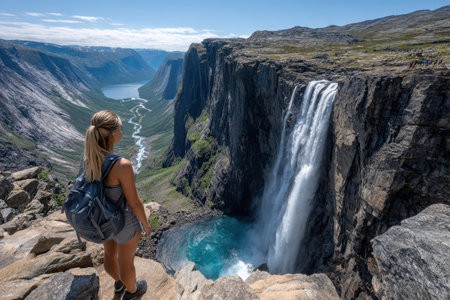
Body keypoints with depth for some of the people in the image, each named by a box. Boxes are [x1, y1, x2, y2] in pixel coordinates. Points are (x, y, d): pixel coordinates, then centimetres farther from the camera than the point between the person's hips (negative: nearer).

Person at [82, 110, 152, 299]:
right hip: (124, 221, -6)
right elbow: (134, 202, -26)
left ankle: (118, 283, 64)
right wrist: (146, 224, -7)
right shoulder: (122, 165, -38)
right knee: (126, 261, 24)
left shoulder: (87, 158, -15)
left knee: (110, 254, 33)